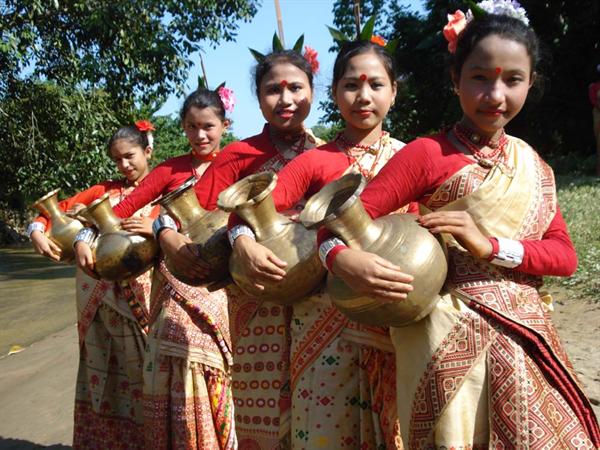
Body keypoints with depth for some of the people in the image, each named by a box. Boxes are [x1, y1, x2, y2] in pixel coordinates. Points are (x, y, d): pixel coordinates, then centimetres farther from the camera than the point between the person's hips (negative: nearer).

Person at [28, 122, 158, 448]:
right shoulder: (104, 190, 13)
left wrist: (154, 229, -26)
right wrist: (37, 233, -10)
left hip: (139, 291, -3)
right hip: (98, 292, 3)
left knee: (139, 366, -2)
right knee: (101, 368, 10)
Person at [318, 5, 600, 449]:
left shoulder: (532, 164, 9)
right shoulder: (428, 153, -8)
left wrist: (491, 246, -16)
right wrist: (343, 258, -35)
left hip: (525, 333, 6)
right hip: (454, 335, -5)